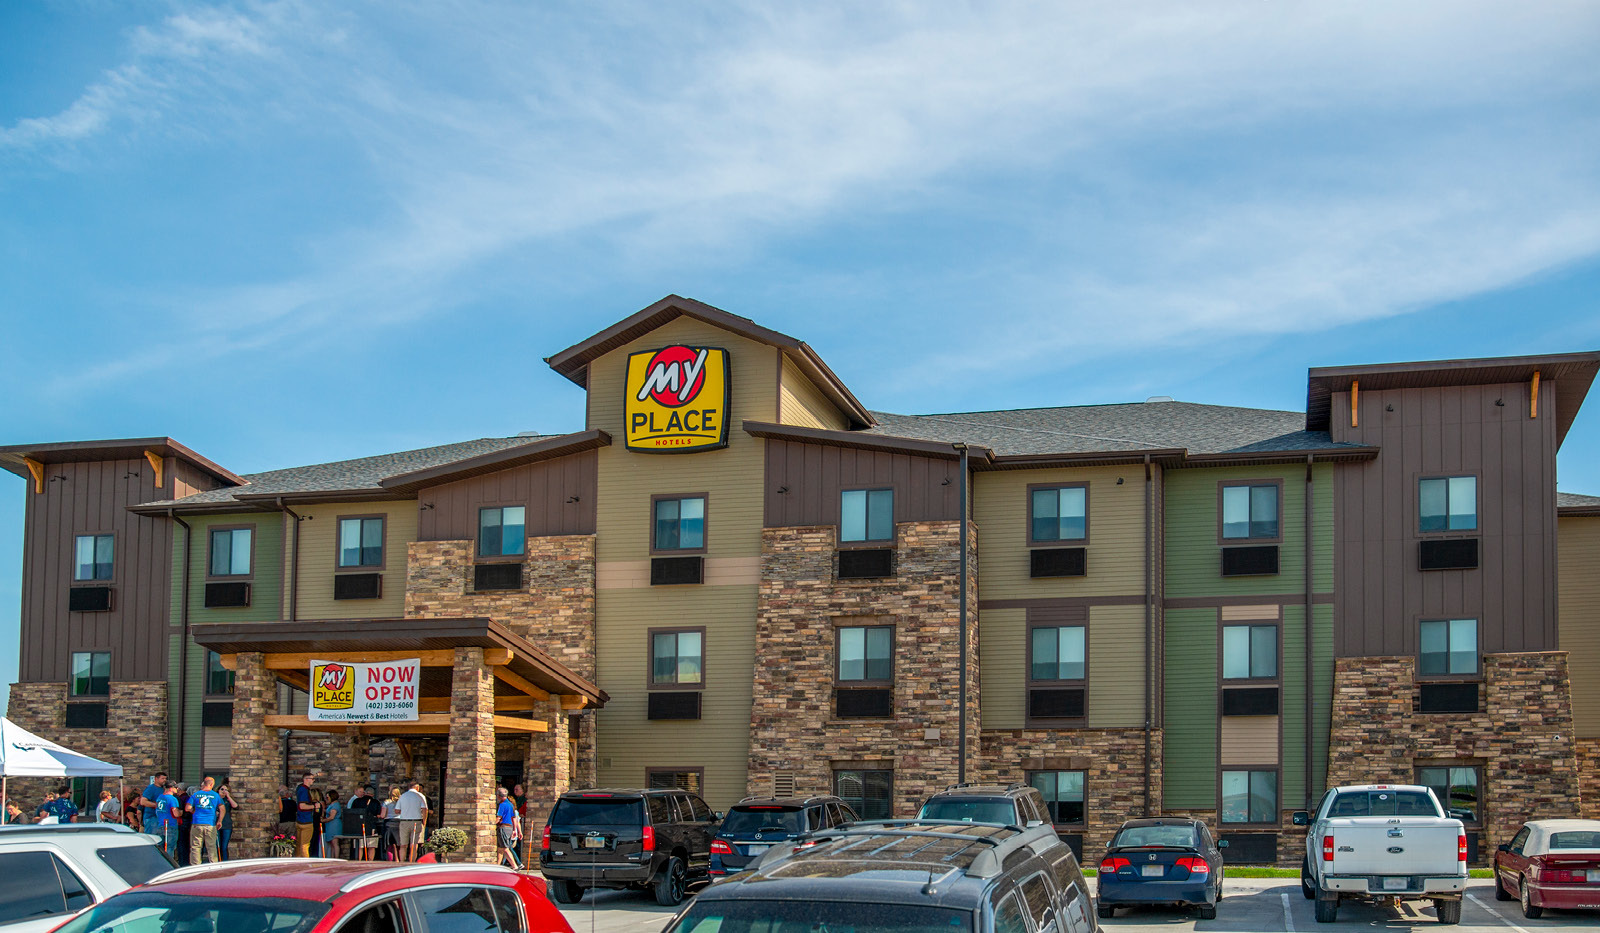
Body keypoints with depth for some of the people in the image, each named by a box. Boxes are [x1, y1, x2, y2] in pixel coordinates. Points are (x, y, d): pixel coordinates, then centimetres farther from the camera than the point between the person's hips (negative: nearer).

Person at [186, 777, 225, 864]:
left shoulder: (195, 794, 5)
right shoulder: (216, 795, 4)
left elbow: (188, 808, 0)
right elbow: (222, 809, -1)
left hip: (196, 824, 0)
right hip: (210, 824, 0)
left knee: (195, 847, 3)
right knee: (211, 847, 5)